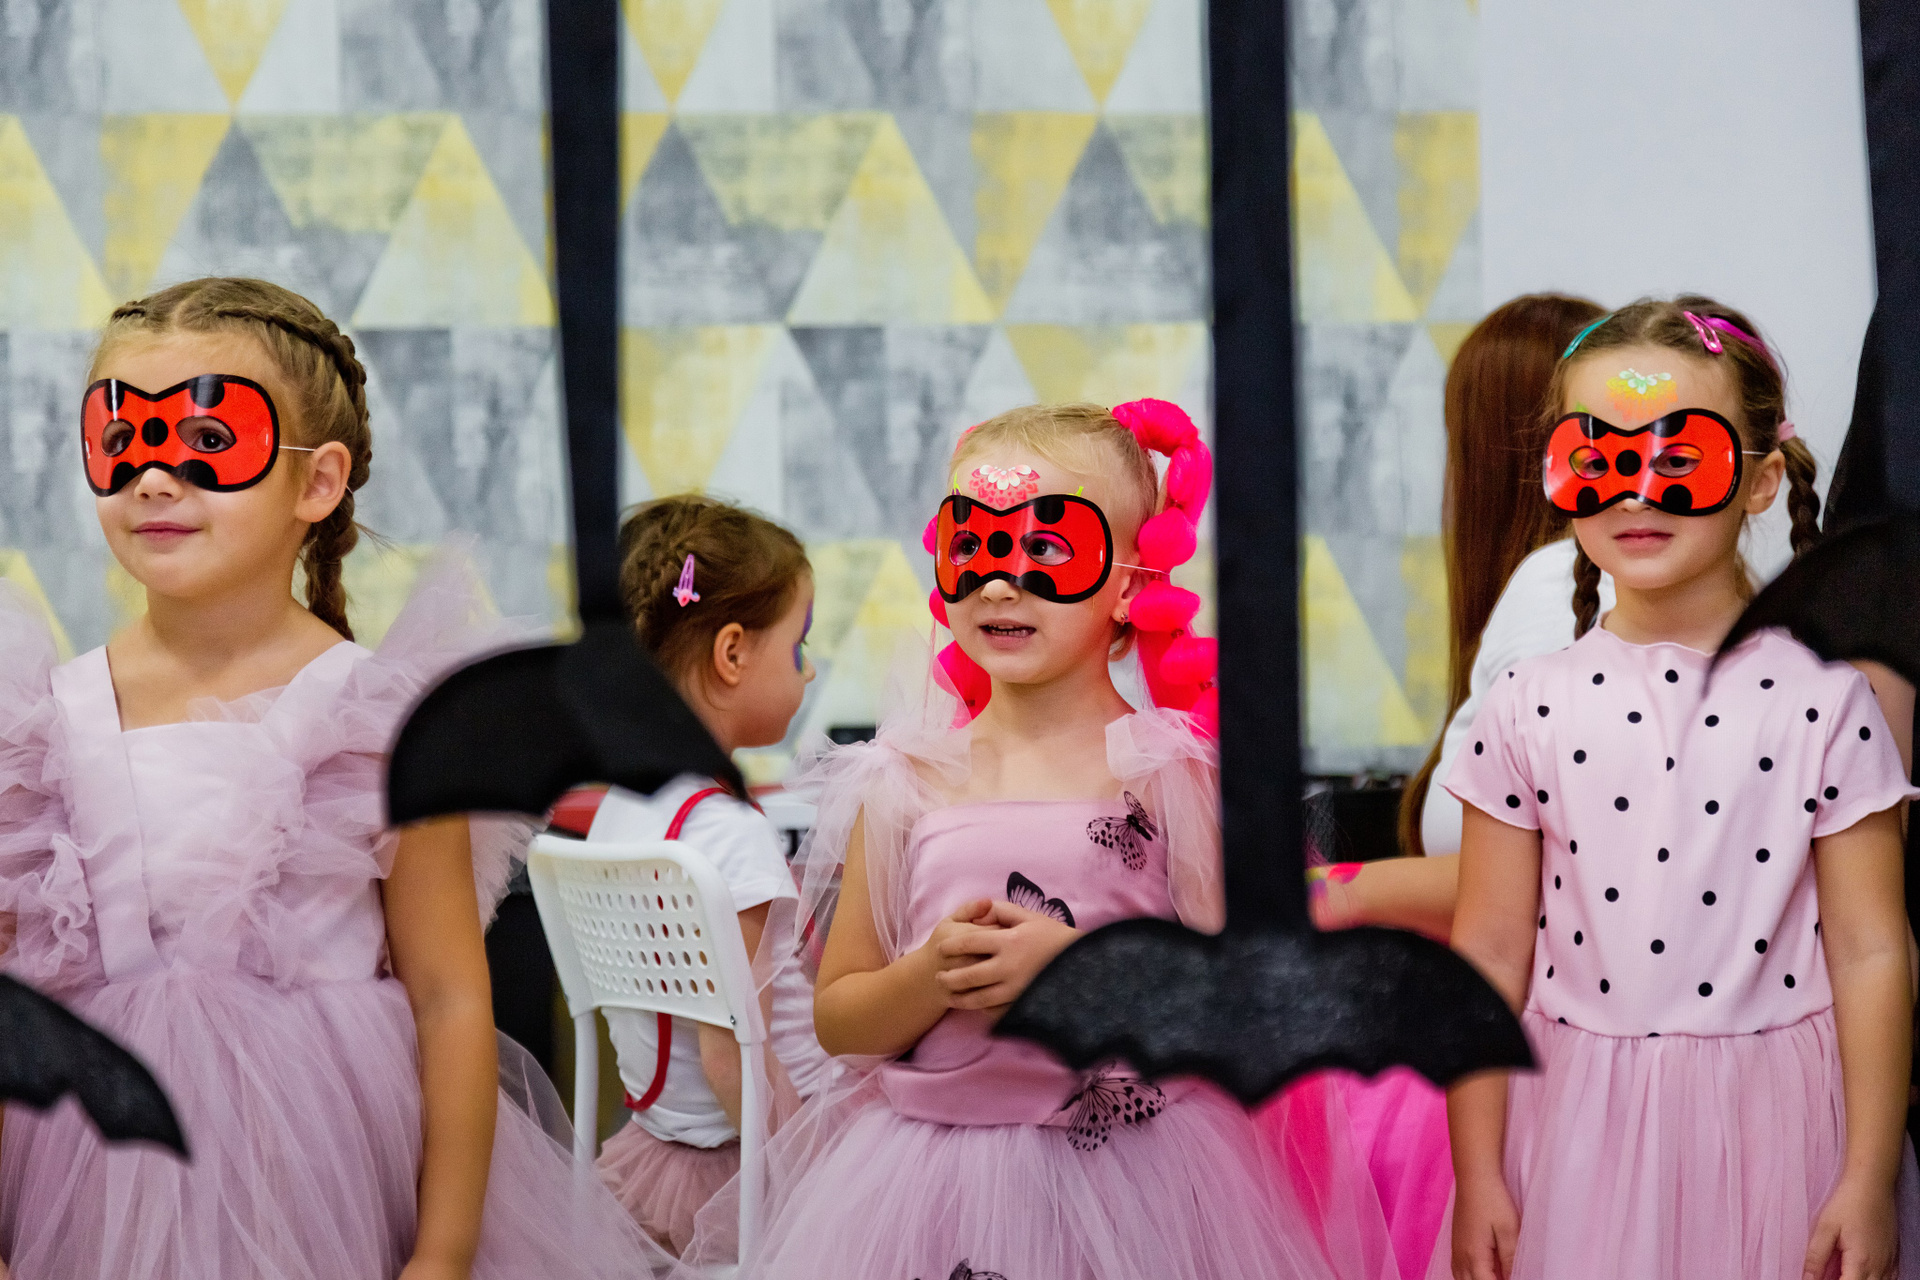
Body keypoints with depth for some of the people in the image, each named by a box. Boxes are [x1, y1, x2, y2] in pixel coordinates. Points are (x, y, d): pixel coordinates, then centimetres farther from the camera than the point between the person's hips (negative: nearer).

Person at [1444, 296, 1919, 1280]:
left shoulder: (1823, 699, -4)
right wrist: (1477, 1180, 1)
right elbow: (1490, 954, 2)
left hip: (1776, 1123, -1)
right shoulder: (1530, 708, 0)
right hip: (1581, 1127, 1)